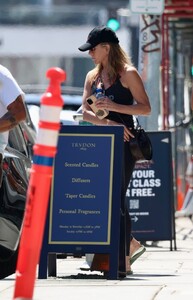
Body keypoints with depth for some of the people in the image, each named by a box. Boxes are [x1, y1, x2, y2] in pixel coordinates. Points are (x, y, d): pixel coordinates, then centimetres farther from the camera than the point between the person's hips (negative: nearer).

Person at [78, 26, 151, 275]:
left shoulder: (128, 74, -5)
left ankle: (125, 260, -5)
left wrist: (113, 107, -19)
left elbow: (145, 108, -8)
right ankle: (131, 244, 23)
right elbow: (86, 112, 7)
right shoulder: (92, 77, 14)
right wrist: (108, 123, -12)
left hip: (124, 143, -7)